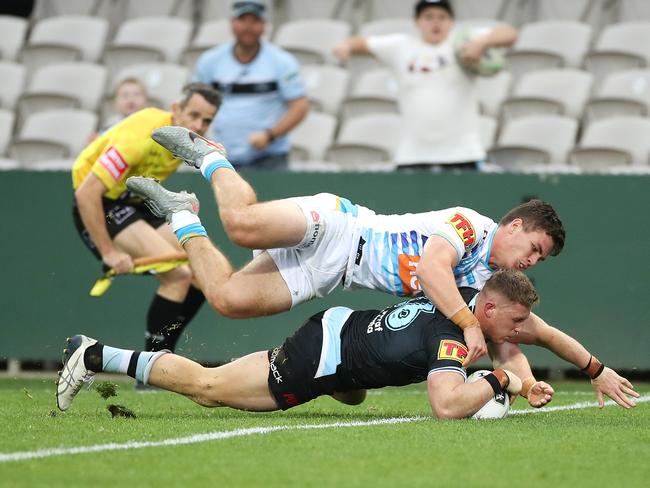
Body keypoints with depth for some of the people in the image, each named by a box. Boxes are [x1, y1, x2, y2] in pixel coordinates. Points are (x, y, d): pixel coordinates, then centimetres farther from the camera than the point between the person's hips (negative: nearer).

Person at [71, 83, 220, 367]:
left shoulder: (187, 139, -3)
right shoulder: (142, 135, -29)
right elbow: (86, 193, -32)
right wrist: (108, 252, -29)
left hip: (135, 202, 9)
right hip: (100, 206, -9)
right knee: (178, 274, -22)